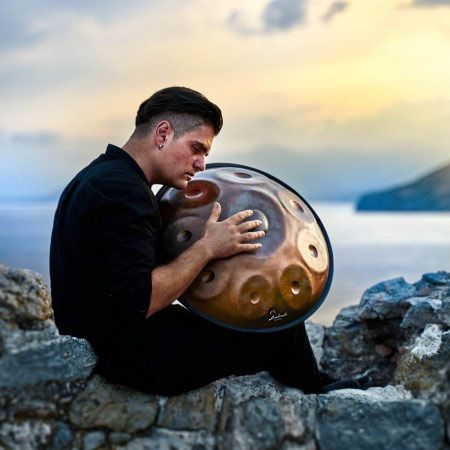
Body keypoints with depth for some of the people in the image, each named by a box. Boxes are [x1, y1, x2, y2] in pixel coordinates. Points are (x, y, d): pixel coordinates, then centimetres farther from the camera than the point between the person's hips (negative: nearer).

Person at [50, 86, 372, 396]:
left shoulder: (100, 175, 8)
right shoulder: (125, 191, -24)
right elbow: (138, 303, -30)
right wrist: (207, 248, -20)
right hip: (136, 356, -10)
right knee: (282, 327, 0)